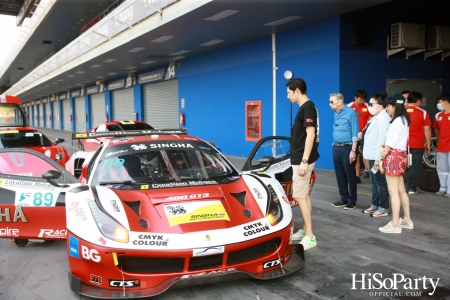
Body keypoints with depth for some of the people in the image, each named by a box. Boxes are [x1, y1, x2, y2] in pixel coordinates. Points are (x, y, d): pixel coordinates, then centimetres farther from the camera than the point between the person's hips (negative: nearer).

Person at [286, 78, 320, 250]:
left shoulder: (307, 108, -16)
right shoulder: (304, 108, 14)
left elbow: (310, 135, -22)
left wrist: (304, 160, -24)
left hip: (302, 160, -10)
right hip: (300, 158, 10)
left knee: (299, 196, -8)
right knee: (304, 196, 13)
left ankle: (310, 237, -3)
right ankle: (305, 231, 21)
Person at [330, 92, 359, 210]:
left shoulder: (350, 112, -10)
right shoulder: (336, 113, 12)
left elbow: (355, 133, -13)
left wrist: (353, 150, -17)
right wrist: (334, 145, 13)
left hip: (347, 148, -7)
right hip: (336, 148, 7)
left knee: (350, 175, 1)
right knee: (340, 175, 11)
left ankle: (352, 200, 10)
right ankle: (344, 199, 21)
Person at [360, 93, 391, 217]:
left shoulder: (383, 117, -17)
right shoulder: (376, 117, 15)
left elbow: (382, 139, -22)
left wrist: (378, 158, -23)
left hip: (378, 156, -10)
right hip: (372, 155, 10)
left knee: (380, 181, -2)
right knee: (374, 181, 16)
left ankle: (383, 208, 7)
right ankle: (375, 205, 26)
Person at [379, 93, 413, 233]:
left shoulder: (397, 121, -15)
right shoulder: (403, 120, 16)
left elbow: (390, 144, -14)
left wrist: (382, 159, -6)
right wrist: (384, 147, -1)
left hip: (394, 156, -10)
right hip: (400, 155, 10)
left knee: (393, 191, -7)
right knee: (401, 190, 15)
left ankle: (395, 225, -3)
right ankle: (407, 220, 22)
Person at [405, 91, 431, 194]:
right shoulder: (423, 113, -5)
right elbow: (427, 129, -4)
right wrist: (428, 143, 5)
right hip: (417, 144, -2)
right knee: (415, 166, 6)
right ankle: (411, 188, 6)